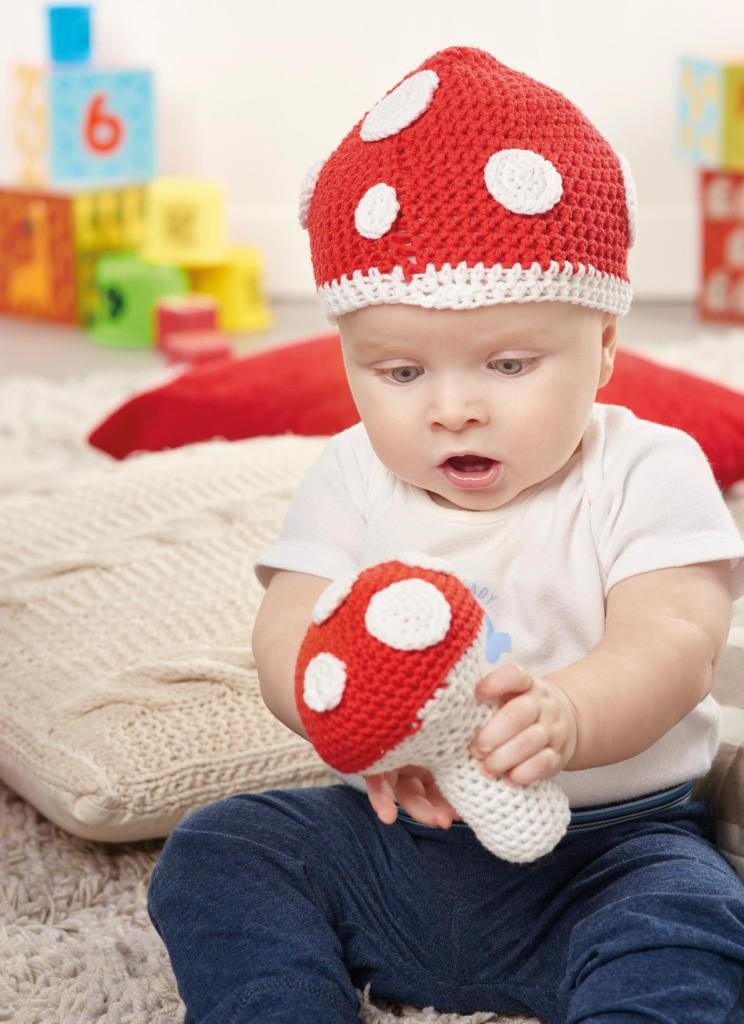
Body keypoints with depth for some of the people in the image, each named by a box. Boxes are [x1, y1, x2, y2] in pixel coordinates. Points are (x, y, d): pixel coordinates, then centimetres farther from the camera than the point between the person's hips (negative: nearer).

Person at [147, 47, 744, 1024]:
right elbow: (288, 636, -8)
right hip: (386, 832, 4)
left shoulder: (646, 473, -7)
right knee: (216, 852, -12)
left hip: (607, 839, -3)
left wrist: (563, 717, -43)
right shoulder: (352, 479, 2)